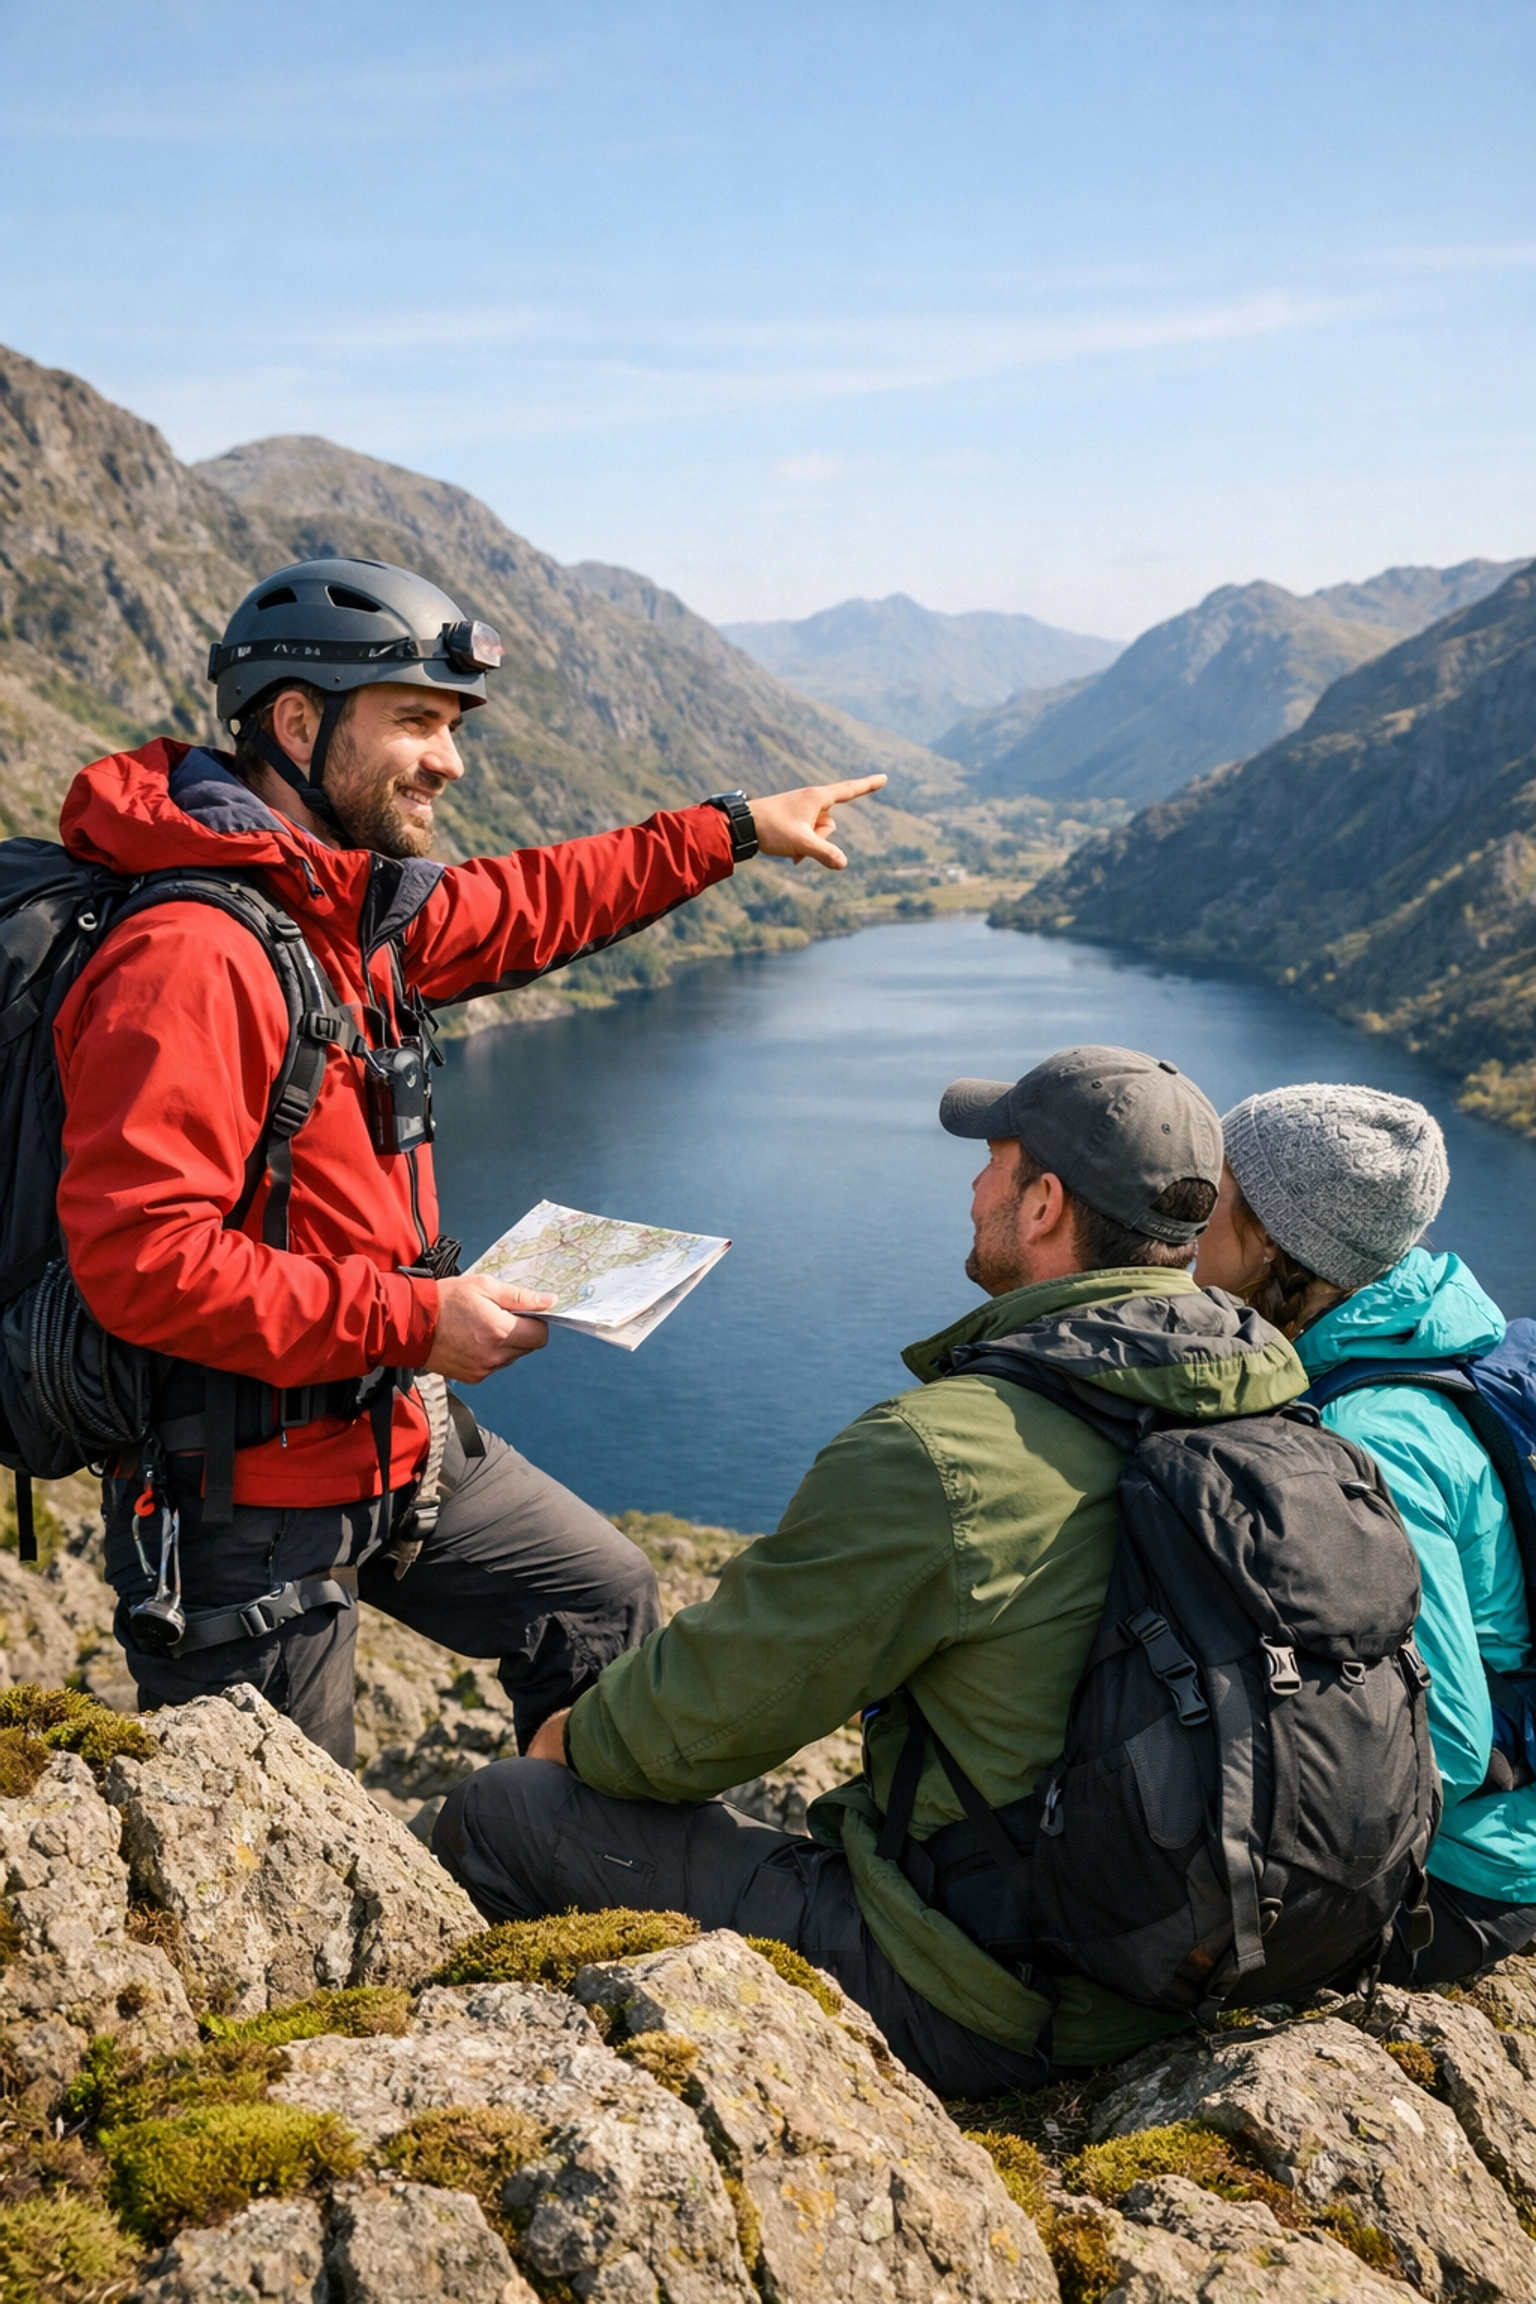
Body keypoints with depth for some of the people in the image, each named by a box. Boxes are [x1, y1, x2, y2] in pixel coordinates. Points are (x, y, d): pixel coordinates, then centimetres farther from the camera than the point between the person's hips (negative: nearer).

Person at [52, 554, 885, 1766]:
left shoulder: (350, 909, 3)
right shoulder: (190, 956, -26)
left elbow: (527, 906, 21)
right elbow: (140, 1258, -30)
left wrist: (735, 827, 24)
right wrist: (411, 1318, -24)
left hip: (395, 1440, 9)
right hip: (248, 1490, -9)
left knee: (604, 1597, 23)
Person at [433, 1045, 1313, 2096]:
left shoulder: (939, 1455, -26)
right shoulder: (1267, 1397, -2)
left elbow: (718, 1706, -14)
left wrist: (581, 1740, 8)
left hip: (987, 2012, -8)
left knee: (495, 1818, 0)